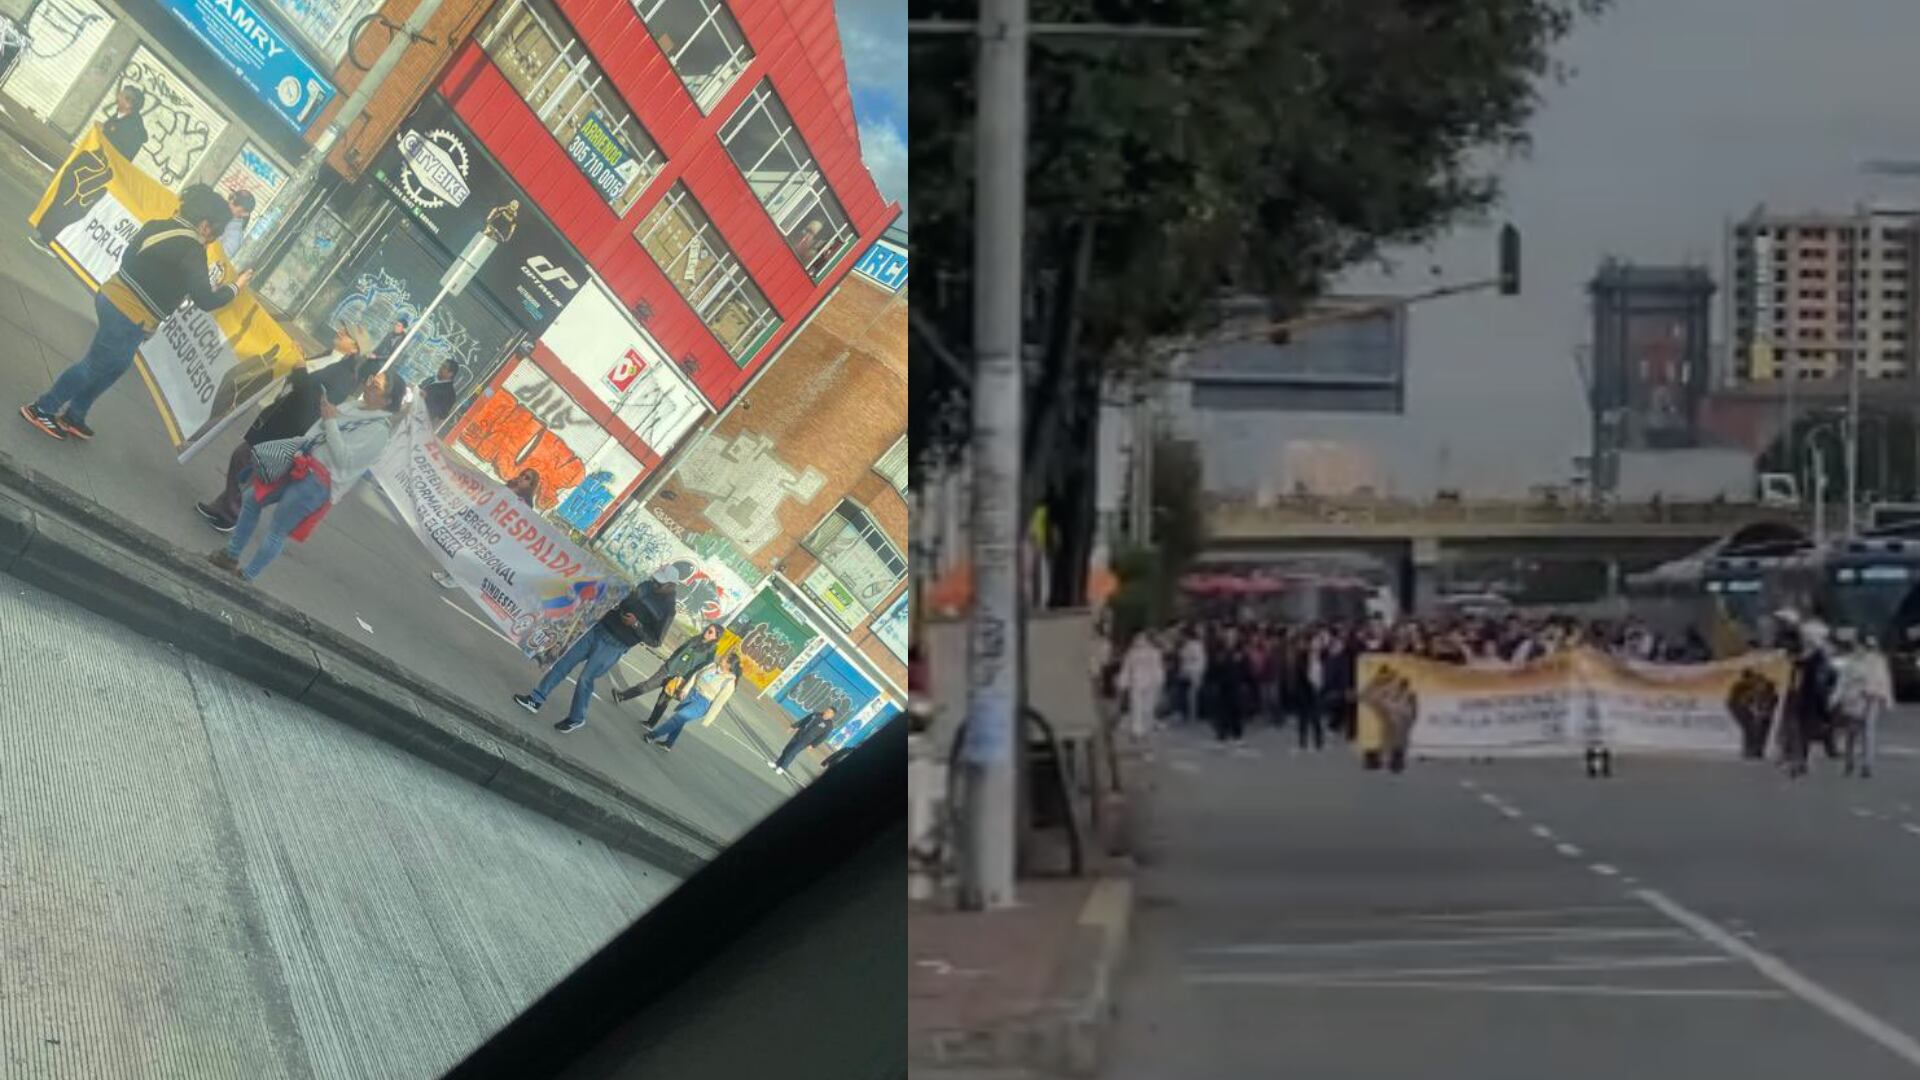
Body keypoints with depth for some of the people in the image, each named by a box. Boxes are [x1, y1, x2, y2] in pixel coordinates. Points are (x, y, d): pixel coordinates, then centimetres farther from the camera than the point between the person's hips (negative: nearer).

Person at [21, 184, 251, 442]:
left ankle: (73, 415, 32)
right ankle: (42, 410, 19)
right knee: (95, 366, 8)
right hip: (128, 318, -8)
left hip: (112, 298, 9)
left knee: (114, 366, 24)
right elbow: (204, 301, -16)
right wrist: (234, 288, 0)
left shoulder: (158, 226, 6)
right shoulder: (191, 249, -18)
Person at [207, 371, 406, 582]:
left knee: (277, 531, -2)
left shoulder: (379, 430, -16)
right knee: (251, 499, 15)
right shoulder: (356, 405, 10)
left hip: (318, 482, -9)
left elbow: (344, 458, -23)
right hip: (303, 465, 9)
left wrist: (330, 421, -19)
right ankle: (231, 555, 27)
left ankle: (246, 577, 13)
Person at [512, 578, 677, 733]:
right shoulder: (646, 587, 6)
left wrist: (636, 624, -23)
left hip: (615, 646, -6)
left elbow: (654, 641, -12)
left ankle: (576, 719, 17)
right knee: (564, 662, 4)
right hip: (600, 630, 7)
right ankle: (536, 700, 11)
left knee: (585, 678, -4)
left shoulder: (667, 610, -13)